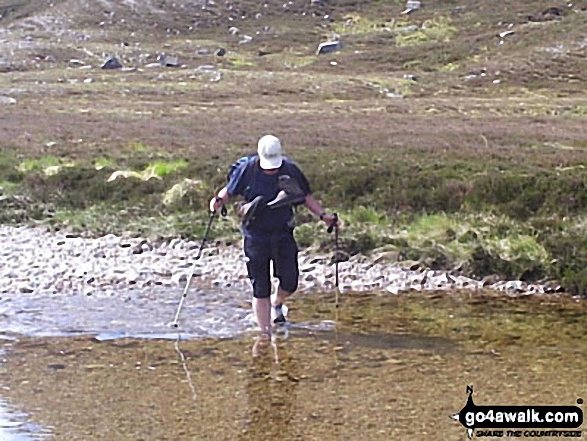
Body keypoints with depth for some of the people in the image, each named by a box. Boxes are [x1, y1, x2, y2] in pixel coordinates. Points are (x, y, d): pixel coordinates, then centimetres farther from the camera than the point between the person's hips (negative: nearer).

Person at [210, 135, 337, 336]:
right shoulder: (247, 169, -8)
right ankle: (265, 333, 12)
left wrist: (323, 215, -3)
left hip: (283, 234, 2)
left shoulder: (290, 170, -4)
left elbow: (306, 197, 7)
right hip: (256, 236, -2)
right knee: (260, 289, 1)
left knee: (290, 282, -1)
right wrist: (219, 200, -15)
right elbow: (230, 190, 5)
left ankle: (276, 304, 35)